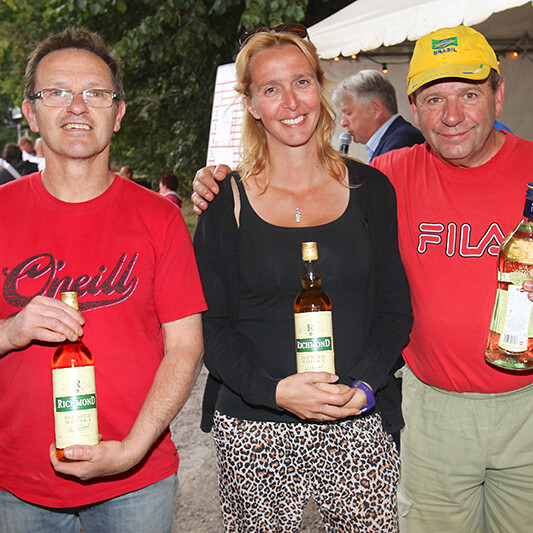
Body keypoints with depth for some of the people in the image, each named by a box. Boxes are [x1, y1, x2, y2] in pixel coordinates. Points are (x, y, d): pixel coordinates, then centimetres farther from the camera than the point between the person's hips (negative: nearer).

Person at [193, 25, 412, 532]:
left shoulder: (369, 189, 4)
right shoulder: (226, 201, -1)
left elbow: (395, 308, 5)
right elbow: (209, 327, -2)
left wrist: (363, 386, -11)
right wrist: (275, 390, -17)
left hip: (358, 425, 2)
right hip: (254, 432, -1)